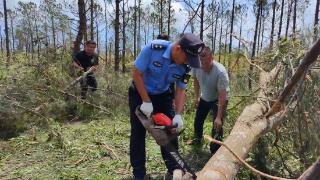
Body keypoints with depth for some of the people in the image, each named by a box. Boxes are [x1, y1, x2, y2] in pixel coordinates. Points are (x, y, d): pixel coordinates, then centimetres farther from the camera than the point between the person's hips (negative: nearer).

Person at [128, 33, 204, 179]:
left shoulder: (184, 66, -17)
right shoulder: (153, 48, -31)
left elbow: (180, 90, -9)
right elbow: (137, 74, -24)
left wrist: (178, 115, -21)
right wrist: (146, 102, -25)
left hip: (163, 95, 4)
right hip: (139, 93, -3)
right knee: (138, 132, 1)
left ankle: (174, 168, 22)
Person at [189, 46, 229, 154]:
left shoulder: (220, 71, -37)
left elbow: (222, 95, -34)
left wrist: (219, 117, -36)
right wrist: (197, 97, 6)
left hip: (218, 100, -5)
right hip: (204, 98, 6)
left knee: (217, 126, -14)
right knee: (197, 121, 20)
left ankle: (215, 152, 5)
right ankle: (197, 140, 49)